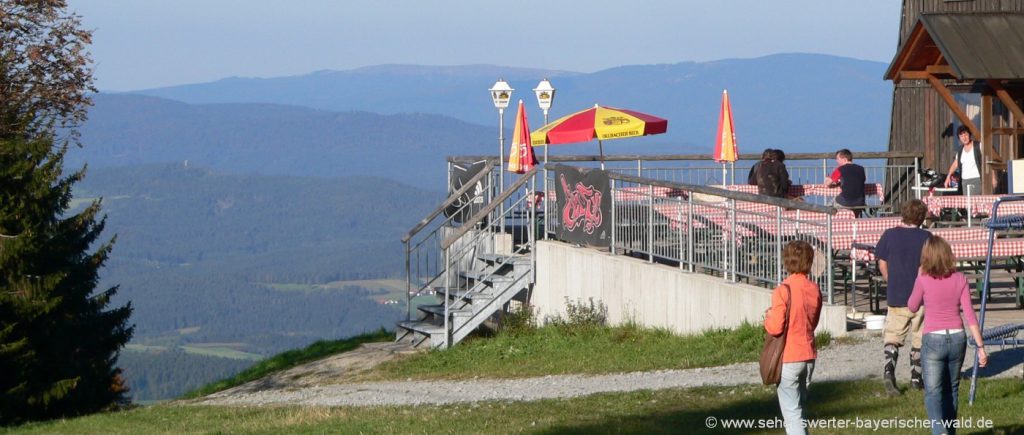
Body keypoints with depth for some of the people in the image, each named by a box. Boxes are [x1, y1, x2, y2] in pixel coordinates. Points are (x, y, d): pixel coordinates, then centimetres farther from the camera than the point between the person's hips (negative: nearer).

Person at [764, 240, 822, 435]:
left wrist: (768, 316, 1)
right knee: (799, 408, 20)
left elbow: (775, 327, -19)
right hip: (809, 356, 6)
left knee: (791, 413, -4)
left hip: (788, 359, -6)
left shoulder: (783, 290, -17)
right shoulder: (814, 289, 1)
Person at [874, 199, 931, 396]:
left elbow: (882, 265, 3)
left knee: (892, 337, 5)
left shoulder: (889, 235, -2)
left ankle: (888, 369, -17)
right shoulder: (925, 237, -8)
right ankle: (916, 377, 18)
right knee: (919, 339, 13)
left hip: (896, 297, 1)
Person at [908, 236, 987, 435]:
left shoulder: (924, 280, -10)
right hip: (957, 338, 3)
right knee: (951, 390, 18)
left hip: (933, 339, -3)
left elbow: (913, 307, 7)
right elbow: (969, 315, -4)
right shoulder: (960, 279, -2)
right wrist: (980, 346, -2)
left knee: (933, 393, -3)